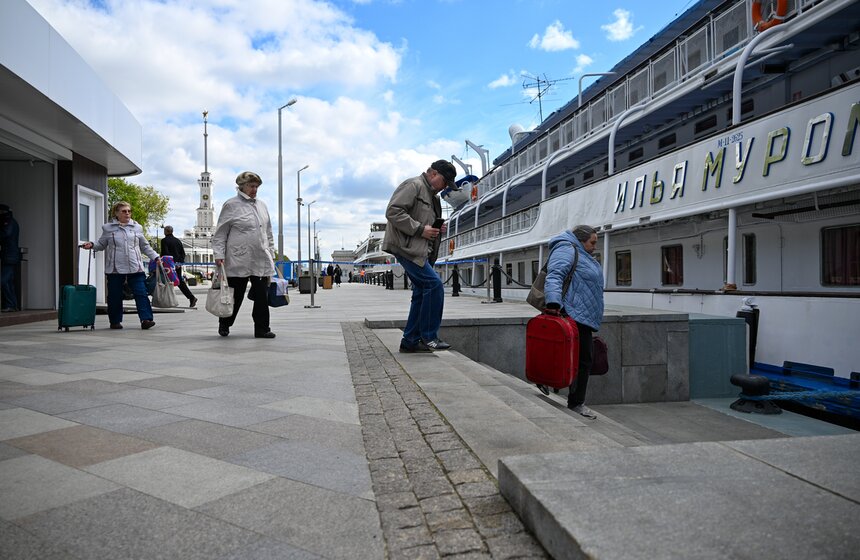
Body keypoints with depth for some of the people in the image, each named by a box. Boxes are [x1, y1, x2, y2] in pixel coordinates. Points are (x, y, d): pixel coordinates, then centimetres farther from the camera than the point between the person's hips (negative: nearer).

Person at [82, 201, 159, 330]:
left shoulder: (137, 227, 11)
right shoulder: (108, 228, 7)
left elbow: (145, 246, 18)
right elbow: (102, 245, 15)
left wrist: (156, 257, 11)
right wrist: (92, 245, -4)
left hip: (135, 267, 1)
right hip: (115, 268, 0)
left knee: (141, 293, -9)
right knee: (115, 296, 7)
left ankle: (145, 319, -11)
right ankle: (115, 321, 19)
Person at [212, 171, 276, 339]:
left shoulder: (262, 205, 17)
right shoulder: (231, 205, 0)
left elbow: (268, 232, 23)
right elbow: (220, 233, -1)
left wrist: (271, 253, 18)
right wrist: (219, 255, -9)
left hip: (262, 260, 5)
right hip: (238, 260, -4)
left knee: (262, 296, 1)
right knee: (235, 295, 5)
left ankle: (262, 328, 9)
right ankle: (224, 325, 26)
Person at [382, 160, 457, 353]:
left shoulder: (432, 196, 24)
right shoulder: (414, 185, -7)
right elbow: (393, 211, -17)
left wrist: (437, 229, 9)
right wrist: (420, 229, -19)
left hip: (420, 251, 11)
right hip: (407, 247, -11)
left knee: (422, 292, 9)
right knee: (434, 284, -16)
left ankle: (410, 341, 16)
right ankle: (428, 336, -8)